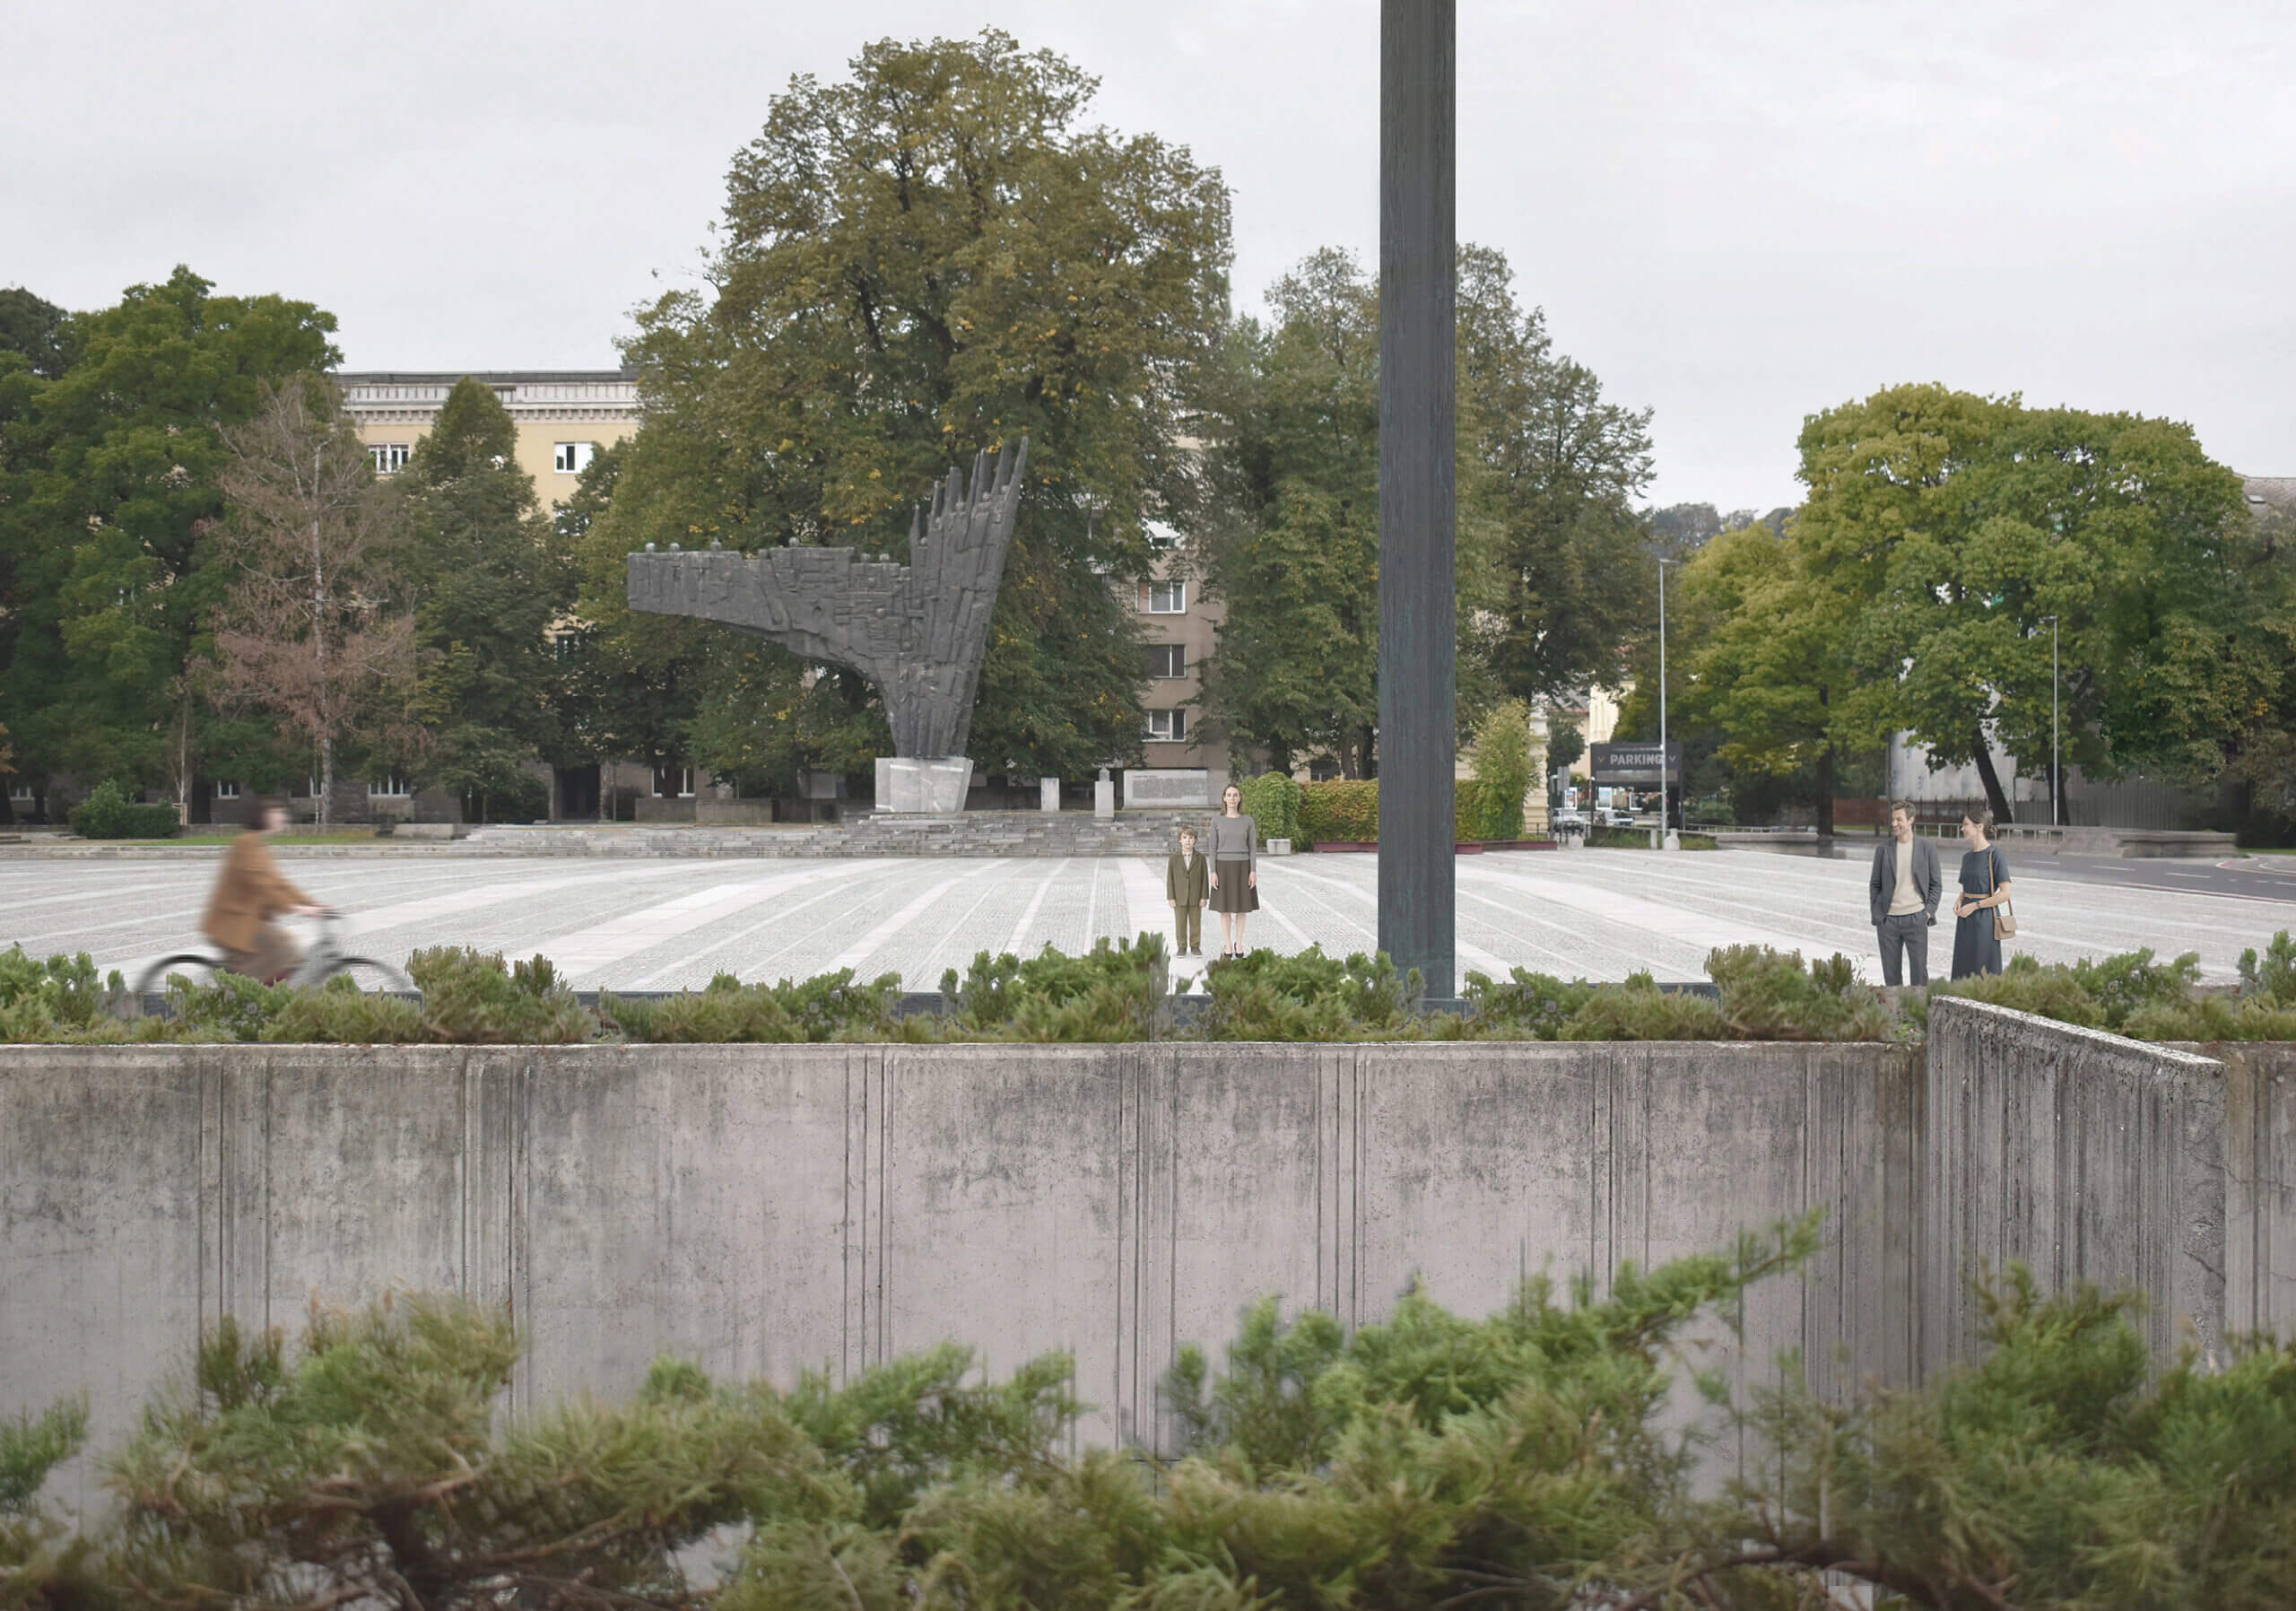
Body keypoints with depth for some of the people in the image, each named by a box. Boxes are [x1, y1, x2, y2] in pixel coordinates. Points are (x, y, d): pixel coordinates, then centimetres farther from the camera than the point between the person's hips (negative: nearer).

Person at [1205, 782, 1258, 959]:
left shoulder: (1248, 821, 1)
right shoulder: (1217, 821, 0)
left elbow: (1252, 848, 2)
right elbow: (1213, 848, 1)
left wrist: (1253, 872, -6)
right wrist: (1213, 873, -6)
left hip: (1242, 867, 0)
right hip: (1223, 867, 0)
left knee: (1241, 907, 5)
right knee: (1225, 908, 3)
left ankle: (1239, 944, 19)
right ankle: (1228, 946, 13)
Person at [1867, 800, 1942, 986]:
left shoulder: (1927, 848, 2)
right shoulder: (1883, 849, 5)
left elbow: (1936, 884, 6)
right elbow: (1874, 884, 10)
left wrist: (1929, 911, -4)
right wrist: (1876, 915, 3)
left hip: (1916, 918, -1)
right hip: (1888, 920, 1)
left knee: (1919, 970, -1)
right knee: (1891, 972, 4)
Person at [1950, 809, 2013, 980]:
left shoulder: (1994, 855, -11)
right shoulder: (1967, 857, 11)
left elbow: (2005, 893, -14)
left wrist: (1974, 906, -15)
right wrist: (1959, 901, 1)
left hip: (1984, 919, -7)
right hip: (1965, 921, 7)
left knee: (1983, 973, -2)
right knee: (1964, 973, 8)